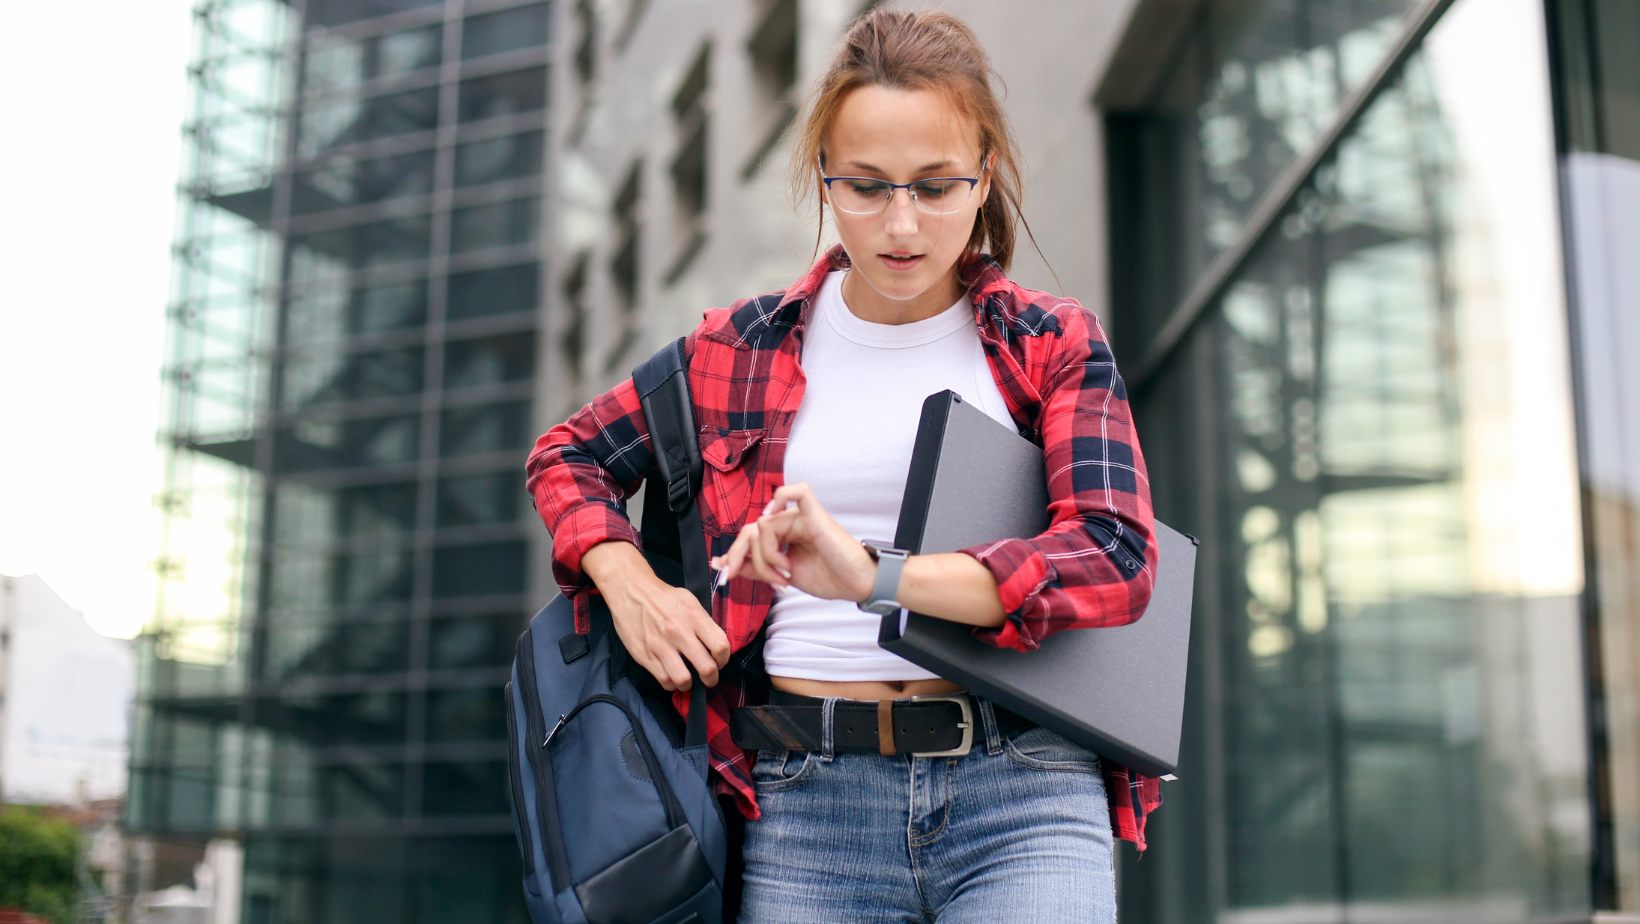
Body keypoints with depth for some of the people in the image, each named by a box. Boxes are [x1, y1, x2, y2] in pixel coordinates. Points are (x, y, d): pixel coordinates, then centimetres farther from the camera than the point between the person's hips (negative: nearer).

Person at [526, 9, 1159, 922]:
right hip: (807, 799, 1)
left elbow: (1115, 557, -8)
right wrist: (632, 588, 2)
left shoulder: (1054, 347, 6)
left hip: (1020, 794, -1)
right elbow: (567, 457, 23)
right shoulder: (741, 349, 11)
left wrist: (872, 575, -20)